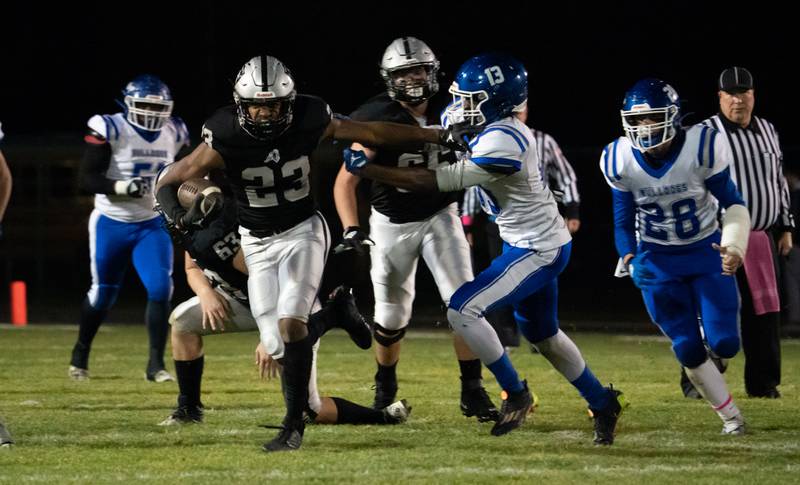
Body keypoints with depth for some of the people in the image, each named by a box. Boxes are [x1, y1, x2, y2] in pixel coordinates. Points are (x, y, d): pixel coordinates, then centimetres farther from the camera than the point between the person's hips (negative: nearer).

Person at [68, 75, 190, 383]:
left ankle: (156, 365, -6)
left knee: (160, 290, -14)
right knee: (103, 294, 9)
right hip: (111, 224, -3)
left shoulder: (173, 134, 0)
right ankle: (80, 353, 34)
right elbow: (87, 179, -19)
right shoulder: (110, 131, -17)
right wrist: (121, 187, -33)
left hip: (152, 226, 3)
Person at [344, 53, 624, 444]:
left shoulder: (503, 141, -25)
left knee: (463, 310, -15)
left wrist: (369, 170, -23)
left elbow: (442, 182, -25)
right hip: (528, 245, 10)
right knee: (543, 336, 21)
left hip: (537, 250, -10)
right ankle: (602, 403, 35)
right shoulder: (499, 130, 4)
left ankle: (515, 394, -2)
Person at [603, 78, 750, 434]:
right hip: (658, 260, 1)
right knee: (689, 350, -4)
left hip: (706, 251, -1)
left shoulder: (702, 148, -21)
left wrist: (734, 246, -25)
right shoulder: (619, 161, -13)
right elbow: (623, 220, 0)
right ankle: (729, 414, 17)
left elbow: (732, 203, -9)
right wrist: (630, 260, -18)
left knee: (724, 344, -9)